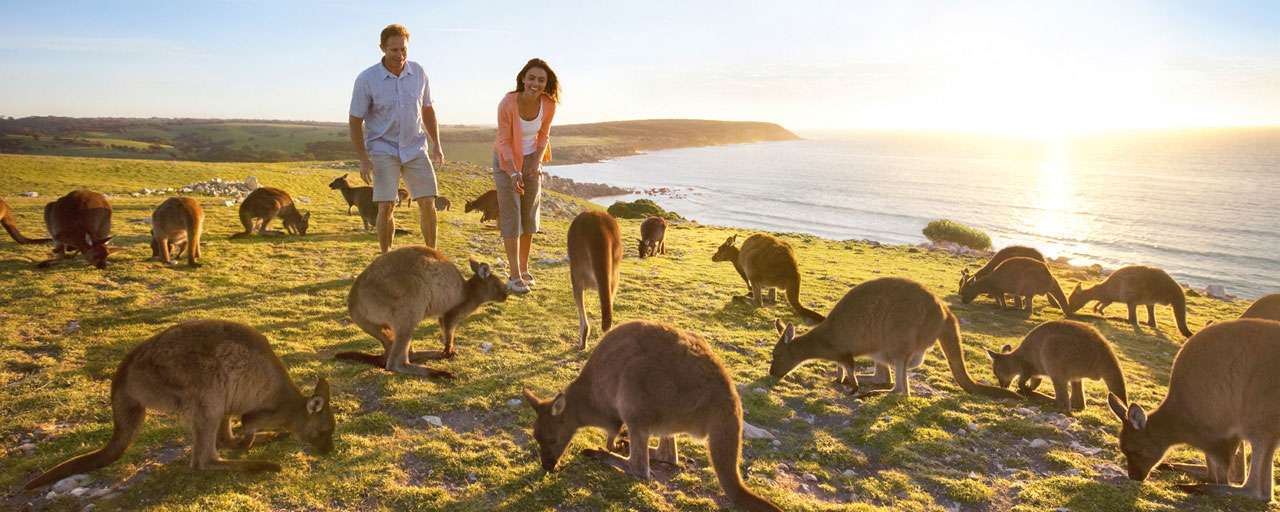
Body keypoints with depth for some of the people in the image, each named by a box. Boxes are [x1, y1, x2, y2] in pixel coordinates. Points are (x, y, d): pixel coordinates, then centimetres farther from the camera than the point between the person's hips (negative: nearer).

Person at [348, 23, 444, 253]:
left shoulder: (418, 72, -1)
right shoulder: (366, 79, -11)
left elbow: (427, 109, 12)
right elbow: (355, 121, -6)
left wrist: (436, 144, 7)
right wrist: (363, 159, -11)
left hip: (415, 148, 3)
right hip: (383, 150, -3)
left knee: (428, 202, -2)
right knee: (386, 206, -10)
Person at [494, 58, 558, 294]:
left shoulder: (548, 105, -16)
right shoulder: (507, 104, -27)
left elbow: (543, 135, 0)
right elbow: (504, 141, -20)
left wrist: (537, 162, -15)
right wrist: (514, 173, -31)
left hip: (531, 159, 4)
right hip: (507, 160, -4)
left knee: (529, 214, 10)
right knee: (511, 216, -7)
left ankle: (523, 267, 24)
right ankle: (514, 275, -4)